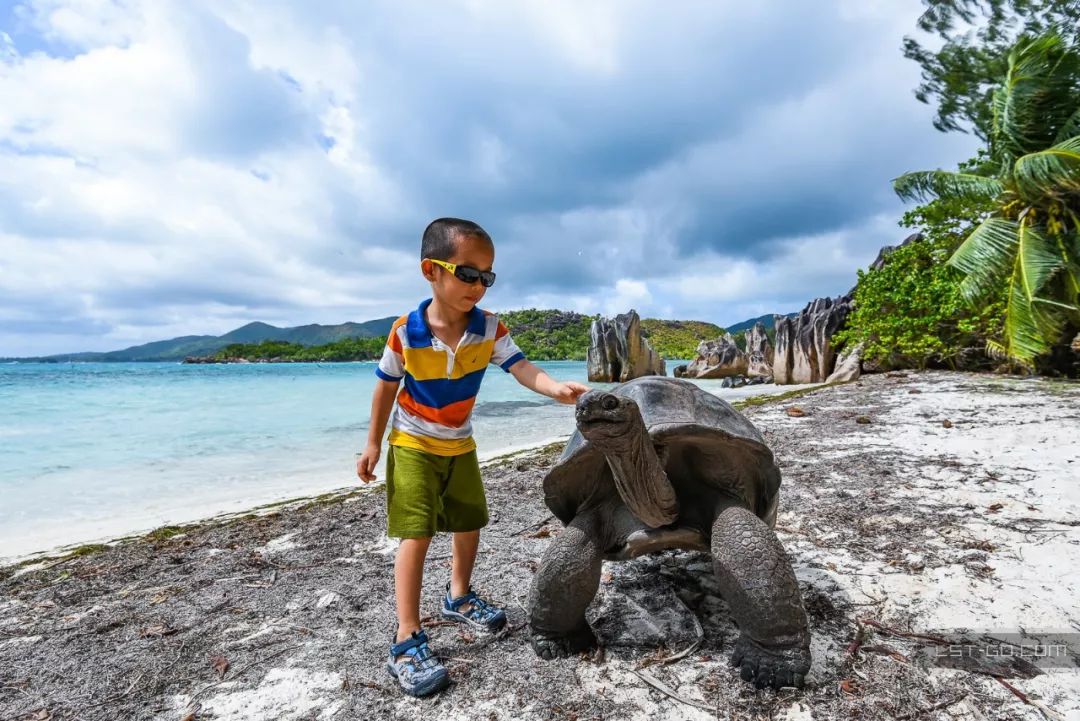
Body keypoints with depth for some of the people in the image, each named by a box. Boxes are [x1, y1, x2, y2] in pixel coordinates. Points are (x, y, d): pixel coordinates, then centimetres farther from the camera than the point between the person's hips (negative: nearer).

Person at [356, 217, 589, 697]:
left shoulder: (490, 329, -15)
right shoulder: (405, 332, -21)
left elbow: (521, 368, -25)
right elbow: (386, 387, -8)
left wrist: (556, 389, -46)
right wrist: (373, 443, -2)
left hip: (459, 445, 4)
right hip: (412, 444, -4)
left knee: (469, 524, 15)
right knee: (417, 533, -10)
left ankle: (458, 598, 41)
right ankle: (407, 642, 2)